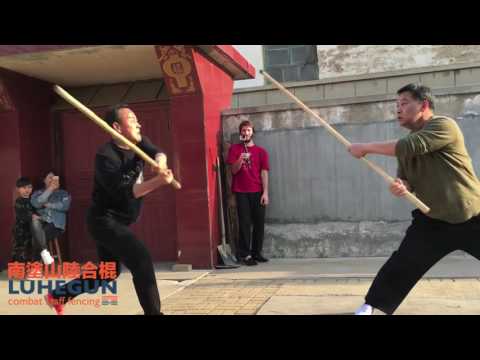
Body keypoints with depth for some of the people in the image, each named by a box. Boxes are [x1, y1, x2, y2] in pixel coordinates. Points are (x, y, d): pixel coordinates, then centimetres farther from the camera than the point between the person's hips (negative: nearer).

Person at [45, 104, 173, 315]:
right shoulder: (106, 156, -21)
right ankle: (153, 312, -12)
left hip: (116, 222, 9)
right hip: (105, 221, -9)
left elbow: (157, 153, -14)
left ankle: (57, 296, 37)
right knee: (142, 260, -21)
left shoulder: (139, 143, 3)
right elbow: (124, 193, -29)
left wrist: (160, 163, -37)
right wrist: (158, 181, -38)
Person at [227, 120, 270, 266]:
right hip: (241, 192, -2)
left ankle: (256, 252, 13)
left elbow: (264, 172, 2)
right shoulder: (234, 149, 6)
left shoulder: (261, 151, 8)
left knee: (259, 223, 2)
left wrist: (265, 192, -6)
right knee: (244, 223, -3)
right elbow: (234, 170, -1)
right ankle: (245, 254, 0)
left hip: (257, 192, 2)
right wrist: (240, 160, -21)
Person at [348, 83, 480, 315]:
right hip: (432, 220, 5)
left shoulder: (445, 125, -15)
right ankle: (371, 305, 15)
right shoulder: (408, 143, 6)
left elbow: (409, 148, -29)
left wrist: (365, 147, -22)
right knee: (401, 265, 1)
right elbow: (407, 179, 6)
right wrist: (400, 186, -19)